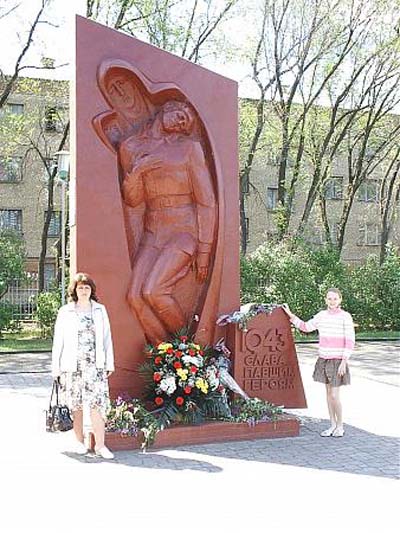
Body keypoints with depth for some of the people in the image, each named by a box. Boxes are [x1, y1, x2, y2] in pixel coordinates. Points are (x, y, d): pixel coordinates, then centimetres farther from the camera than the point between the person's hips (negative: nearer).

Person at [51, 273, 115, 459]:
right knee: (76, 404, 7)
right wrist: (56, 367, 0)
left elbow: (107, 338, 10)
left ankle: (100, 445, -4)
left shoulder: (100, 310, 9)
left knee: (97, 404, -7)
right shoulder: (65, 312, 3)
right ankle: (79, 441, 22)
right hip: (72, 365, 0)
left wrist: (109, 363, 6)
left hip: (95, 365, 1)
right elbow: (58, 341, 4)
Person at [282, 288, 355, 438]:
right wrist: (291, 315, 10)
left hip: (338, 360, -5)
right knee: (328, 392, 11)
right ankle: (332, 425, 22)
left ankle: (340, 426, 14)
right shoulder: (322, 315, 5)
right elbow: (306, 327, 18)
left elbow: (350, 341, -9)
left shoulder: (345, 317, -9)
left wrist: (343, 362, -13)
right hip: (324, 359, 5)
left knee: (334, 395, -5)